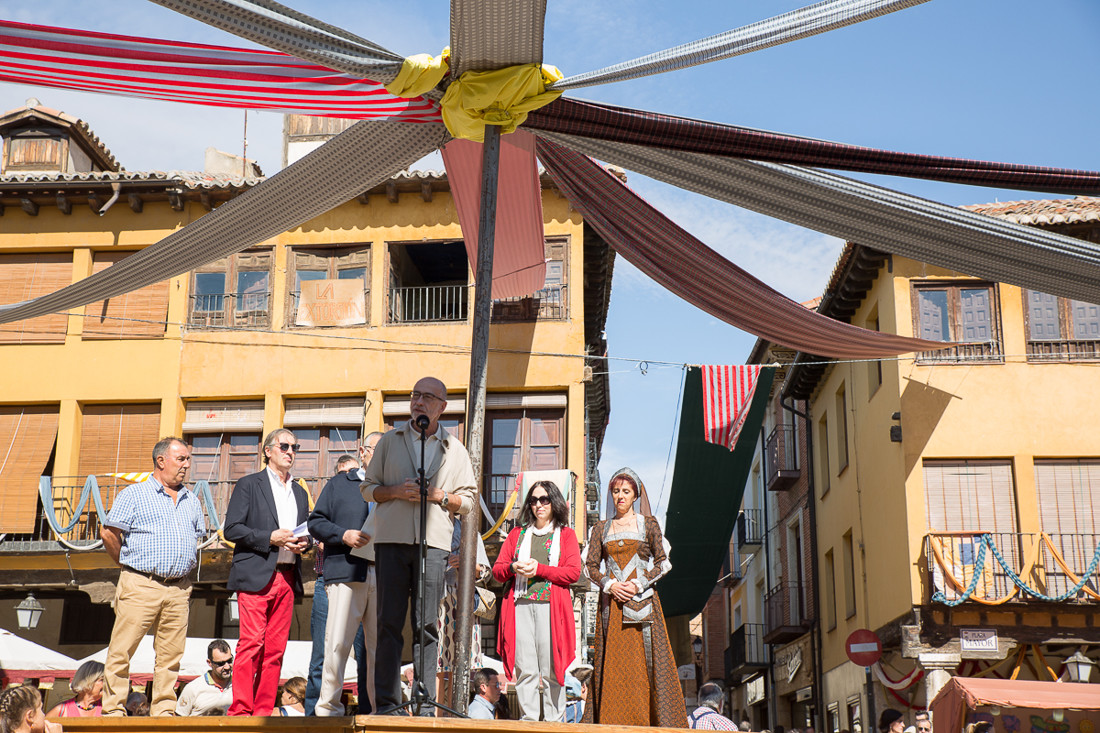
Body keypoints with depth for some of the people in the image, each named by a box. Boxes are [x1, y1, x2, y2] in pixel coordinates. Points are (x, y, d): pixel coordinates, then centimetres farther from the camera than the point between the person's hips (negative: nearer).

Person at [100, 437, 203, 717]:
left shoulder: (192, 500, 17)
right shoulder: (134, 494, 1)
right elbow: (109, 534, -2)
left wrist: (182, 567, 14)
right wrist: (130, 566, 5)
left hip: (179, 588, 5)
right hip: (140, 586, -5)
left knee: (171, 655, 5)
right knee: (121, 651, -4)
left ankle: (164, 710, 12)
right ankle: (114, 709, 4)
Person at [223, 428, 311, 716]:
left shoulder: (300, 493, 22)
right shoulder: (249, 485, 5)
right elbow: (231, 529, -4)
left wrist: (303, 543, 3)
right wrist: (270, 538, -13)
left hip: (288, 578, 5)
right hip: (256, 576, -5)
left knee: (276, 648, 2)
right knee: (251, 644, -12)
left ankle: (264, 712, 6)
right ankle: (240, 711, -9)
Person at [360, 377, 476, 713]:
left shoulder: (455, 449, 14)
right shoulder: (390, 441, 15)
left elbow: (468, 500, 13)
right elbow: (368, 488, 15)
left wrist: (440, 496, -5)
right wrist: (396, 491, -4)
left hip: (434, 543, 0)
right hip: (392, 539, 0)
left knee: (427, 625, -3)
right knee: (389, 622, -3)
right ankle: (386, 703, 0)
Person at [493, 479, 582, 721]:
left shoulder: (565, 534, 14)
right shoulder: (517, 534, 22)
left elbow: (573, 572, 1)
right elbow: (497, 570, 17)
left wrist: (539, 569, -9)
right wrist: (513, 568, -6)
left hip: (550, 607, -2)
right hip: (519, 605, 2)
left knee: (551, 669, -7)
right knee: (525, 669, -3)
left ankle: (553, 722, -2)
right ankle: (529, 719, 0)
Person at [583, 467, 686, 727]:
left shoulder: (648, 524, 8)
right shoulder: (602, 528, 13)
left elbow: (662, 562, 4)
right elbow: (590, 566, 9)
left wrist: (640, 583, -10)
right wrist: (610, 585, -8)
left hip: (642, 600, -2)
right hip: (611, 602, 2)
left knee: (644, 661, -7)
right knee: (612, 663, -3)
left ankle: (647, 720, -5)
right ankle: (611, 721, -2)